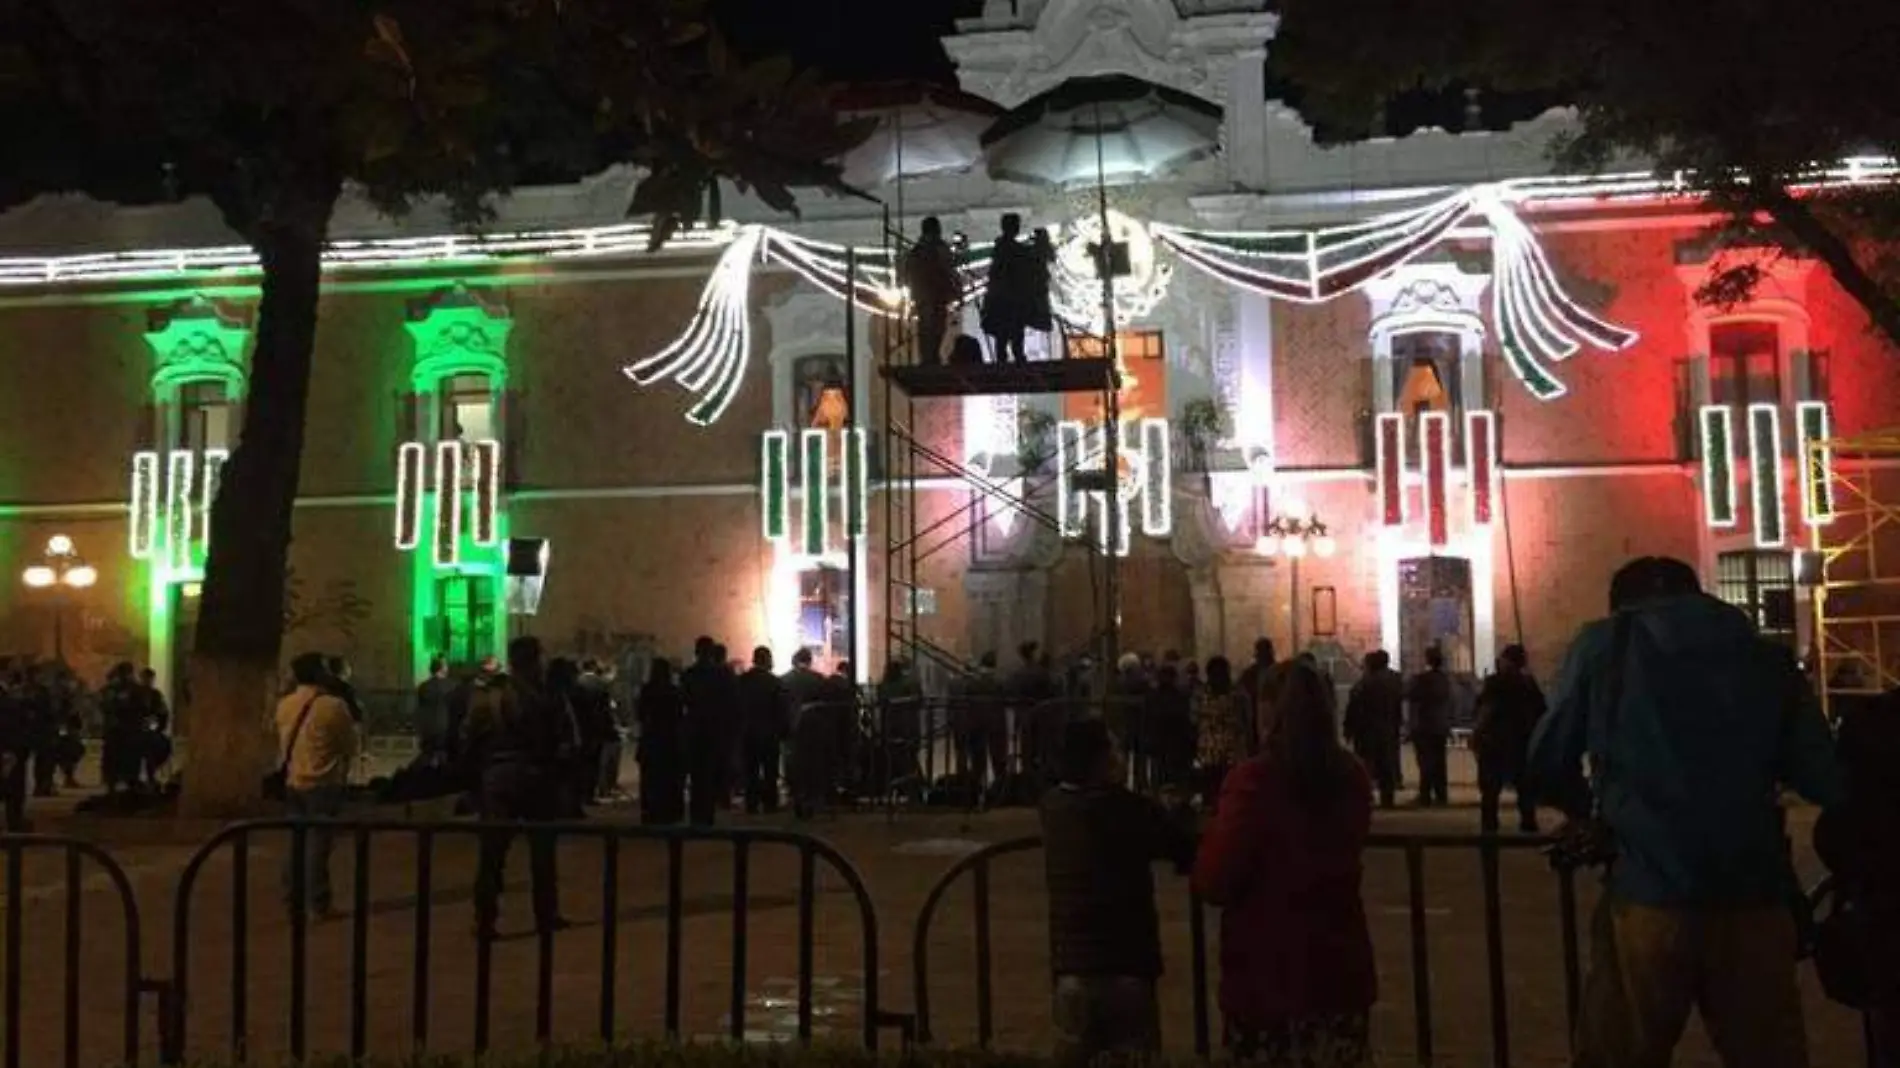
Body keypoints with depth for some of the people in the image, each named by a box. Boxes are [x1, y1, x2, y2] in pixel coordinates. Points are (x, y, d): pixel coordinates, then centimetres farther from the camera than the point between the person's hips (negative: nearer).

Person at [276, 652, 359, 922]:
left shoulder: (284, 705, 2)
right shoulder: (334, 705, -15)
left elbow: (281, 741, 15)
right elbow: (350, 746, -5)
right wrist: (339, 761, 13)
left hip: (292, 782, 6)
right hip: (323, 783, -6)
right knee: (317, 845, -2)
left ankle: (292, 901, 17)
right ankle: (319, 905, 2)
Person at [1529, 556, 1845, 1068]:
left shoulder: (1604, 644, 4)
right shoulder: (1768, 657, 9)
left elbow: (1548, 761, 6)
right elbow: (1827, 782, 8)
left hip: (1647, 896, -2)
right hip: (1755, 898, 2)